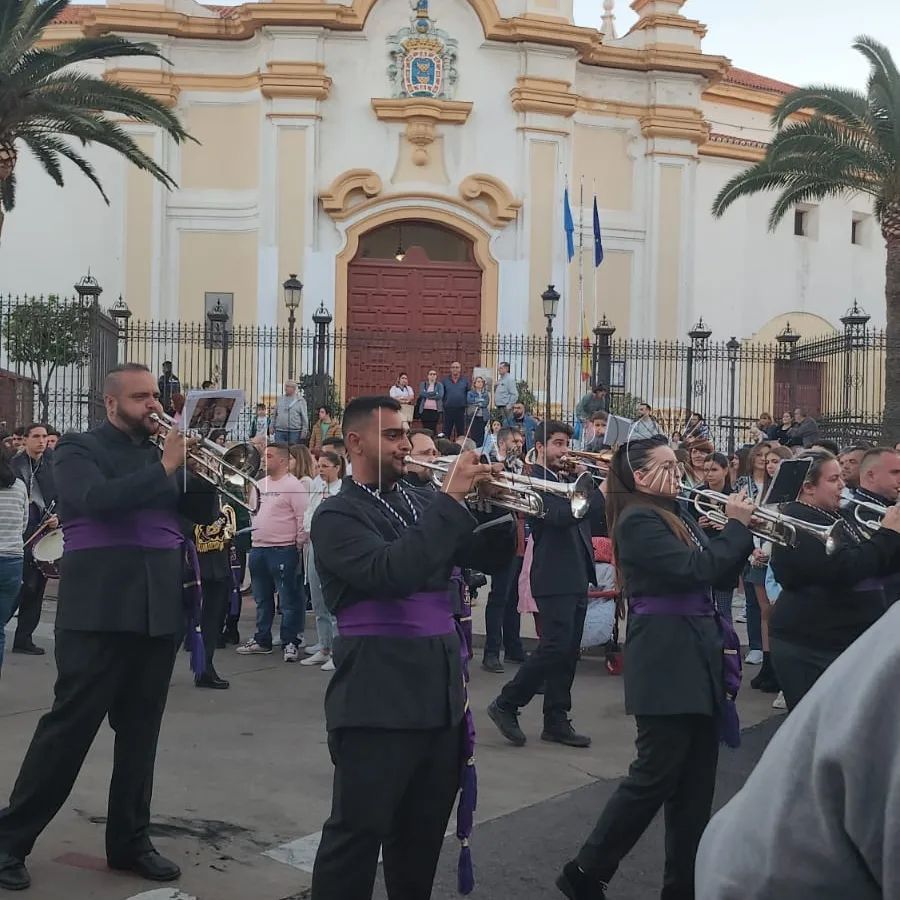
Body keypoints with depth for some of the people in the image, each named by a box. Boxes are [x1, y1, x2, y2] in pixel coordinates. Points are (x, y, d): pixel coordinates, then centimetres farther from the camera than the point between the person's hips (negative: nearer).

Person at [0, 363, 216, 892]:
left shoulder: (162, 452, 16)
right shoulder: (80, 450, 0)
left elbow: (203, 512, 12)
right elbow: (98, 499, -20)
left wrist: (196, 466, -5)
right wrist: (166, 466, -18)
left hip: (161, 611, 5)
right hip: (100, 611, -5)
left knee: (140, 731, 10)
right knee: (69, 727, -3)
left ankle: (130, 840, 20)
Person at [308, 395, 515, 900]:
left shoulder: (422, 502, 13)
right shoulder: (338, 515, -8)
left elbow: (485, 557, 14)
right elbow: (391, 573, -25)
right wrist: (451, 500, -23)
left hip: (441, 688, 7)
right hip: (380, 696, -7)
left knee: (424, 830, 17)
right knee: (359, 830, -2)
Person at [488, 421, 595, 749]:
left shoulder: (567, 481, 18)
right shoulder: (534, 480, -8)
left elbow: (581, 515, 13)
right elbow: (558, 515, -23)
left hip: (577, 577, 8)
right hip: (554, 578, -8)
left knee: (567, 652, 8)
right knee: (555, 647, -11)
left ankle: (556, 721, 13)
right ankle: (506, 705, 2)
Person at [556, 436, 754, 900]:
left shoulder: (676, 515, 15)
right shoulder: (638, 520, -14)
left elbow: (715, 571, 16)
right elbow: (693, 569, -23)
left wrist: (740, 532, 2)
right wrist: (736, 525, -12)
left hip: (695, 657, 9)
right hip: (666, 662, -9)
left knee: (696, 781, 12)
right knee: (655, 775, -4)